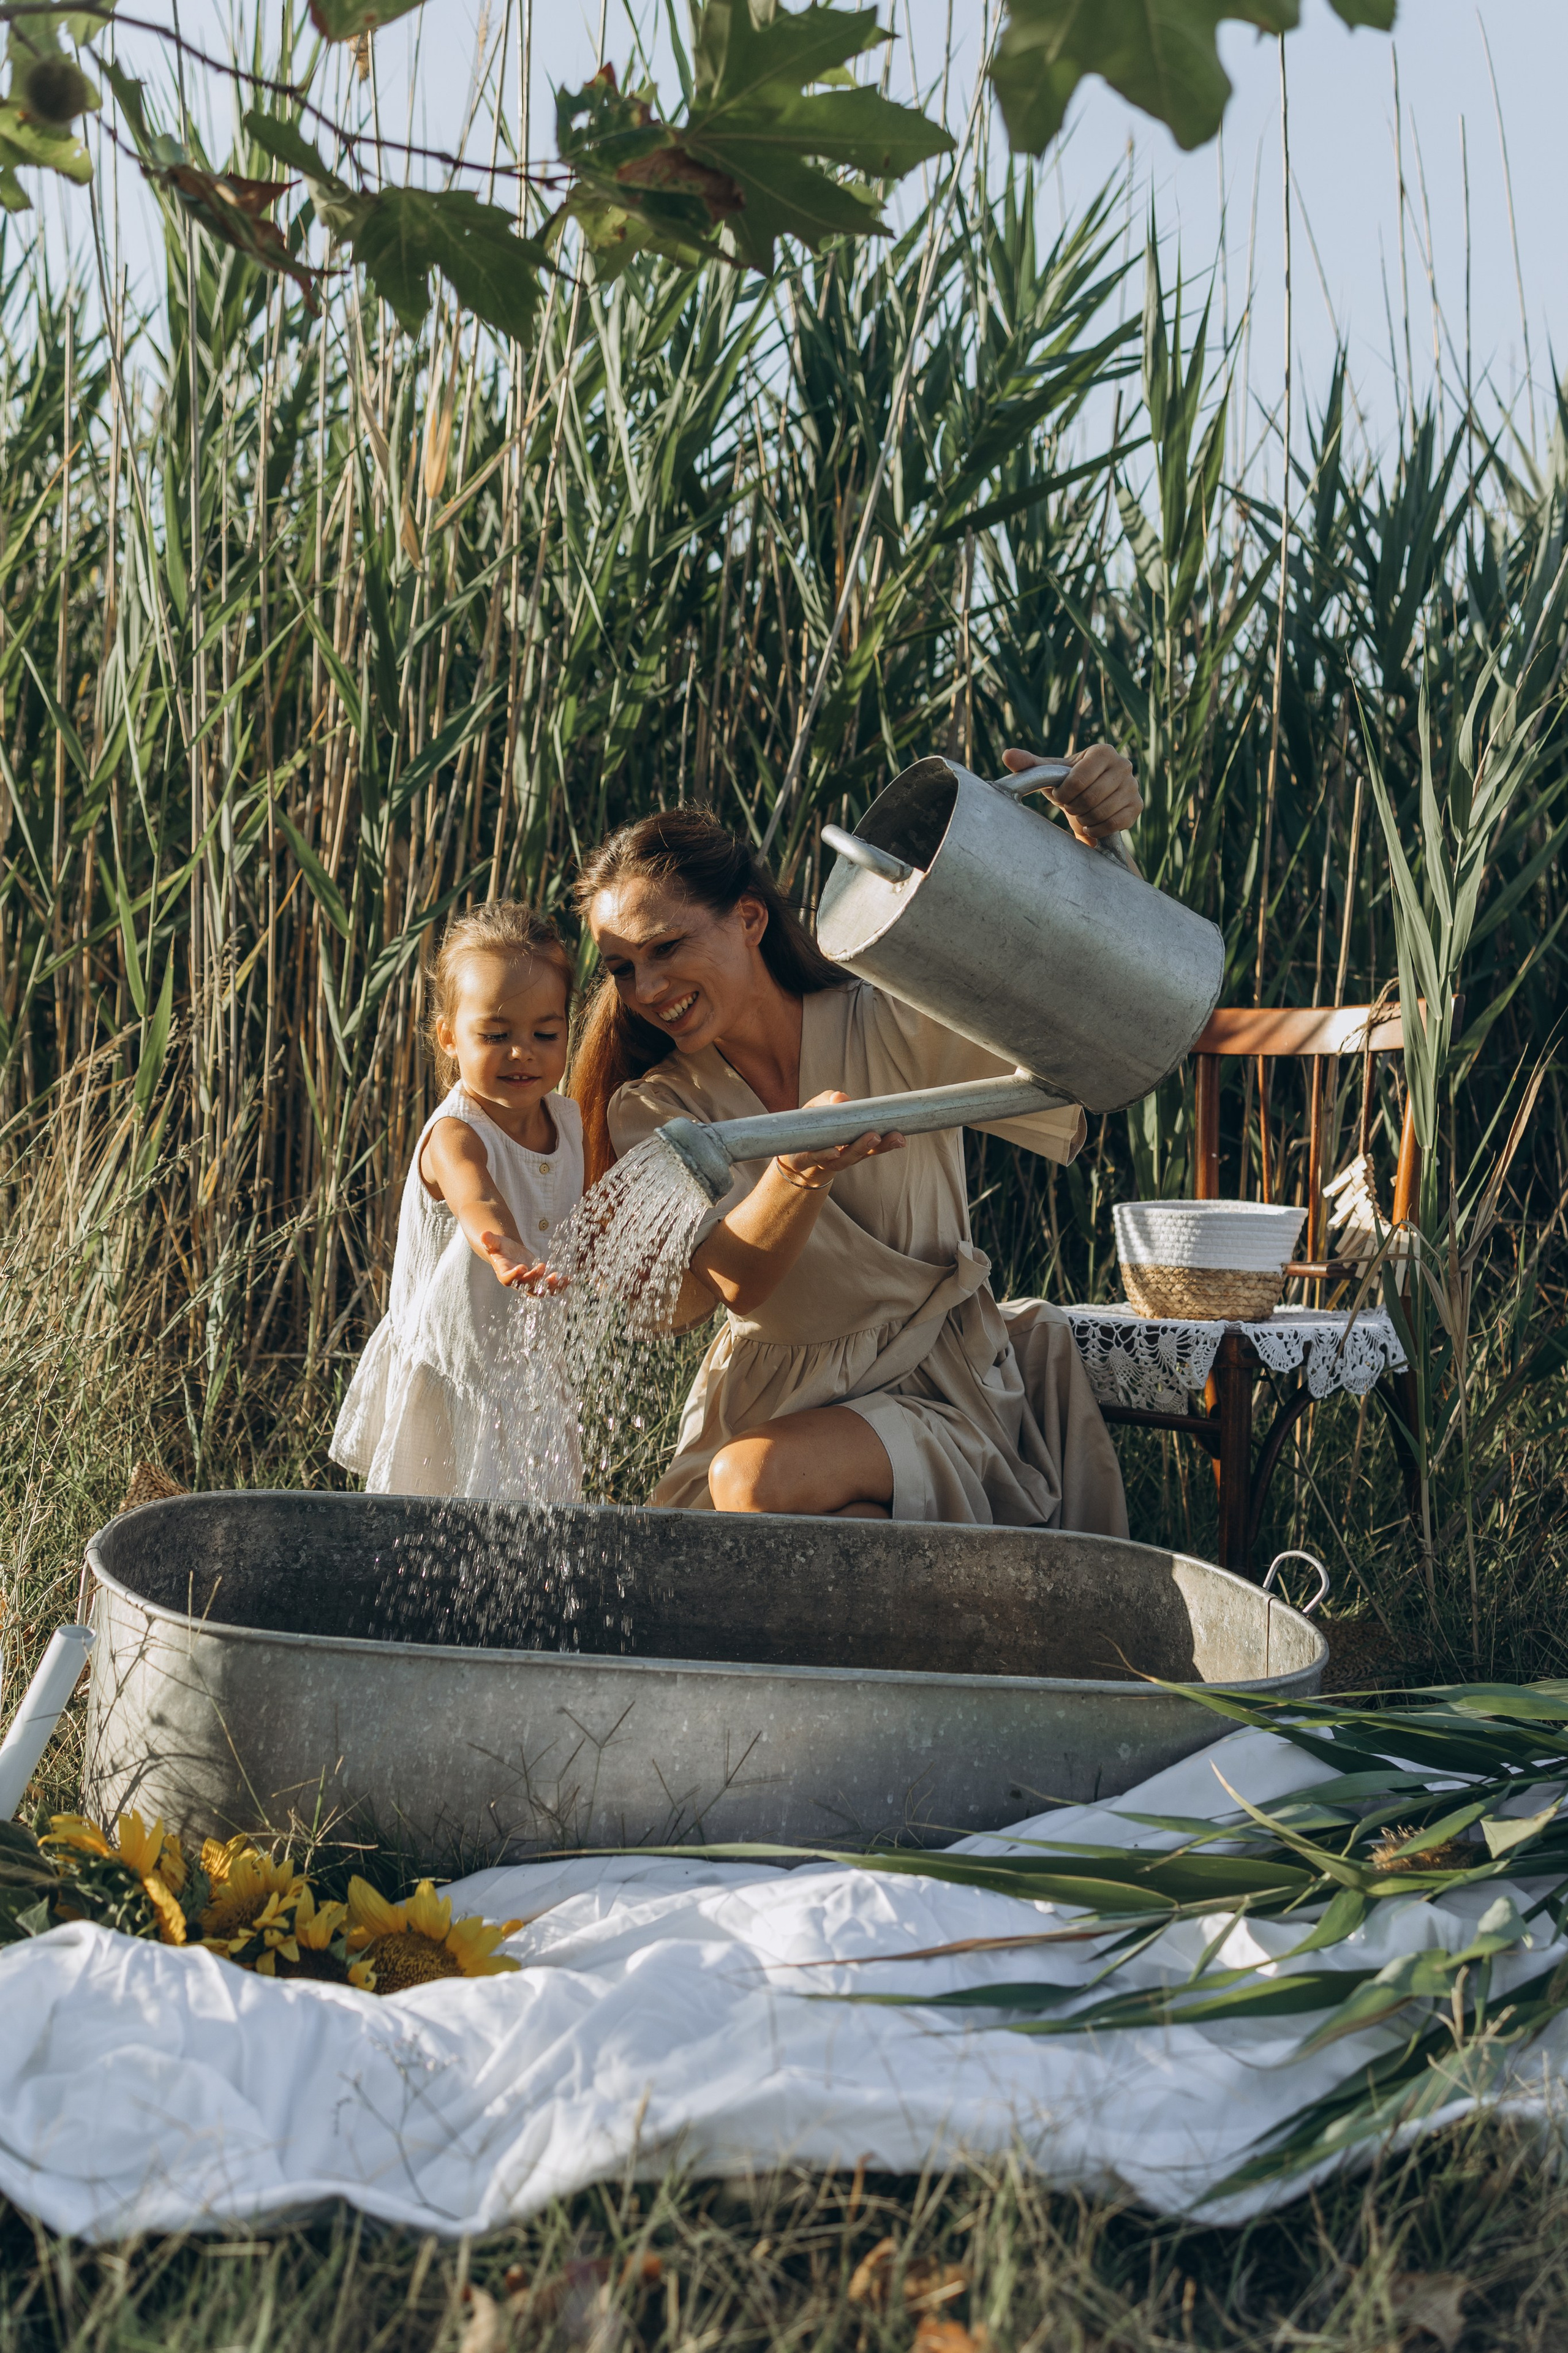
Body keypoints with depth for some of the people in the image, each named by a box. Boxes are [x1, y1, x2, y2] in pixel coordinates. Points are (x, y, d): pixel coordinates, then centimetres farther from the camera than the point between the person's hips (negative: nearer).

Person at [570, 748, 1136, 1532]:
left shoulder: (895, 1029, -5)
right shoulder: (652, 1111, 0)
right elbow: (735, 1282, -14)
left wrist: (1095, 845, -34)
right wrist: (800, 1175, -36)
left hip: (931, 1389, -3)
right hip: (764, 1401, 3)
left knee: (757, 1477, -29)